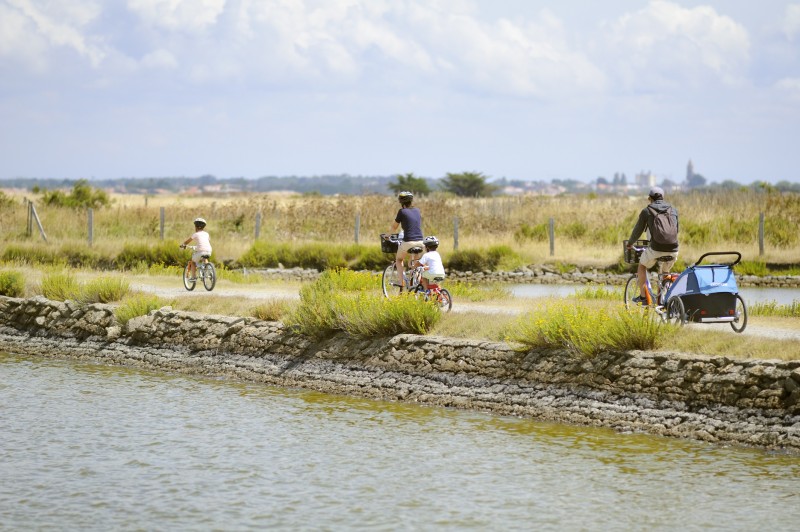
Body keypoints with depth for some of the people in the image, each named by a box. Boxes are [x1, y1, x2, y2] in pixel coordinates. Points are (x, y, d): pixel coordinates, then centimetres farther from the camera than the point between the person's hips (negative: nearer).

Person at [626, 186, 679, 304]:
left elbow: (638, 230, 11)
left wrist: (630, 244, 29)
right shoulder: (673, 210, 14)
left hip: (656, 249, -3)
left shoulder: (647, 211, 3)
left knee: (642, 265, 24)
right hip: (673, 250, 3)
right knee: (665, 272, 29)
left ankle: (642, 296, 19)